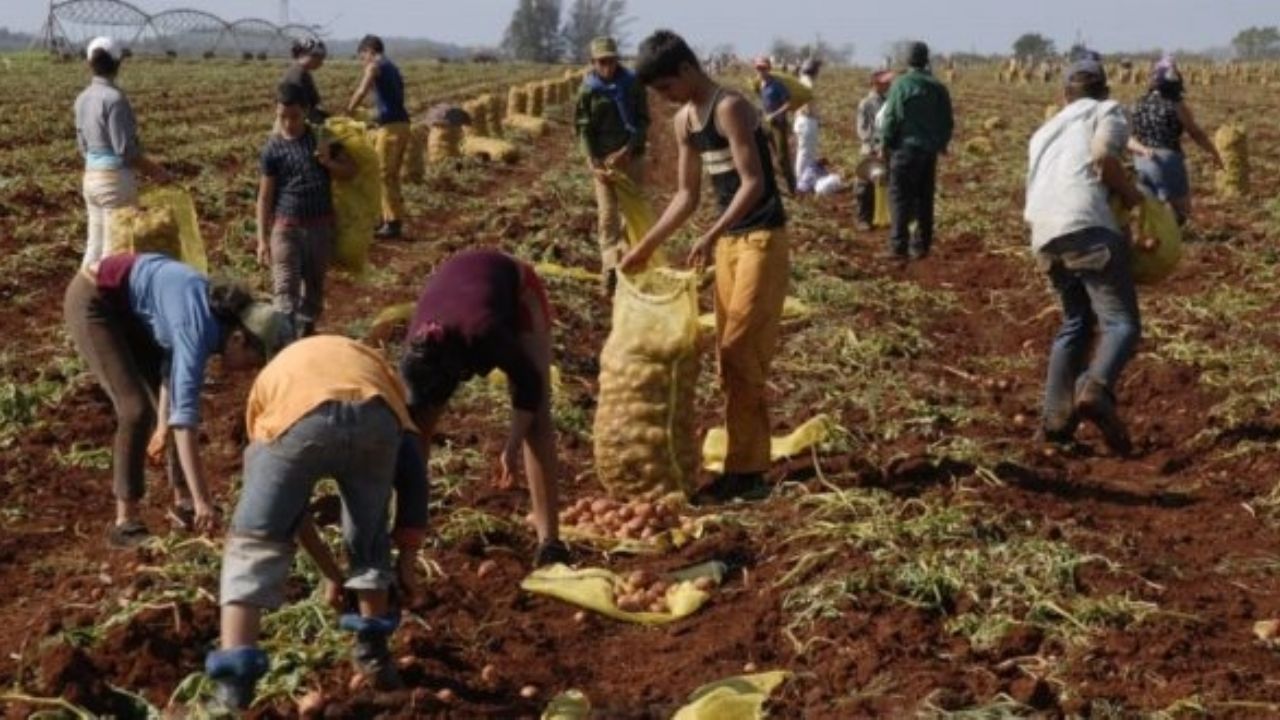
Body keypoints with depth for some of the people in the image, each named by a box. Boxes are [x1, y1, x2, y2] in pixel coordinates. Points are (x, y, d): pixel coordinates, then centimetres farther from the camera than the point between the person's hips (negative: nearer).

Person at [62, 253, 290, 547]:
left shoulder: (219, 314, -6)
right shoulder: (200, 328, -31)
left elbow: (174, 363, 12)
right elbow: (186, 416, -35)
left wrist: (163, 425, 20)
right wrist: (202, 499, -36)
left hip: (127, 309, 9)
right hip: (92, 302, -9)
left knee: (174, 408, 6)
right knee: (136, 409, -16)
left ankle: (183, 503, 18)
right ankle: (125, 522, -8)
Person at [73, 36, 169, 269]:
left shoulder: (83, 98, 7)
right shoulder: (114, 98, -17)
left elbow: (83, 145, 13)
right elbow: (125, 149, -17)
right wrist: (155, 171, -6)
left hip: (92, 177, 8)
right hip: (117, 179, -8)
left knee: (95, 244, 14)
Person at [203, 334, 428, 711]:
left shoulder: (271, 381, 42)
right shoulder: (375, 365, 43)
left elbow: (279, 497, 42)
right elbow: (411, 471, 34)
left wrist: (331, 572, 50)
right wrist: (406, 560, 40)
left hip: (296, 418, -1)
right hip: (375, 415, 1)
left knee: (254, 540, 13)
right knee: (370, 535, 27)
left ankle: (234, 673, 2)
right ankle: (372, 650, 35)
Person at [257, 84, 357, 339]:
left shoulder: (322, 138, 2)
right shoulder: (273, 149, -4)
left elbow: (351, 172, 6)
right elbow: (265, 197, -2)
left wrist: (328, 161, -15)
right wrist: (263, 239, -6)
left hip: (321, 226, 3)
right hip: (286, 227, -3)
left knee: (314, 285, 12)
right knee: (285, 288, -10)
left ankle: (305, 336, 26)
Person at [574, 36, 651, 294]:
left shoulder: (633, 84, -2)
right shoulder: (588, 90, -2)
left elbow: (644, 121, -2)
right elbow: (584, 130, -3)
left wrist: (627, 150, -15)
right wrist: (595, 163, -14)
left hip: (631, 157, 1)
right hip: (603, 160, -1)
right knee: (607, 216, -5)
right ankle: (611, 269, -7)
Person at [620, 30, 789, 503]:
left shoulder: (730, 108, -16)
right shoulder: (684, 121, 10)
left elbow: (753, 183, -19)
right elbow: (687, 196, 17)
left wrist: (710, 235, -26)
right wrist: (646, 247, 15)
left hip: (762, 239, -9)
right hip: (728, 241, 9)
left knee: (741, 353, -11)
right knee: (730, 355, 8)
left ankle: (744, 471, -7)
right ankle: (749, 466, 15)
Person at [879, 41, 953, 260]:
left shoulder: (901, 84, -9)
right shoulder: (938, 87, 6)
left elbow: (891, 118, -10)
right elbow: (947, 121, 11)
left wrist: (885, 143, 0)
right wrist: (941, 143, 21)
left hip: (905, 149, -5)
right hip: (930, 150, 5)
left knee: (901, 198, -1)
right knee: (925, 199, 11)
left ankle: (898, 245, -5)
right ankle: (921, 246, 13)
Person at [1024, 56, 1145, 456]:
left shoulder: (1045, 131, 34)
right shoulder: (1108, 110, 16)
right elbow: (1103, 154, -6)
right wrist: (1132, 194, 7)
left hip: (1044, 236, 6)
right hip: (1088, 224, -6)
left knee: (1076, 322, 22)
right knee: (1122, 321, -10)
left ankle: (1056, 415, 16)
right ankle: (1096, 389, -38)